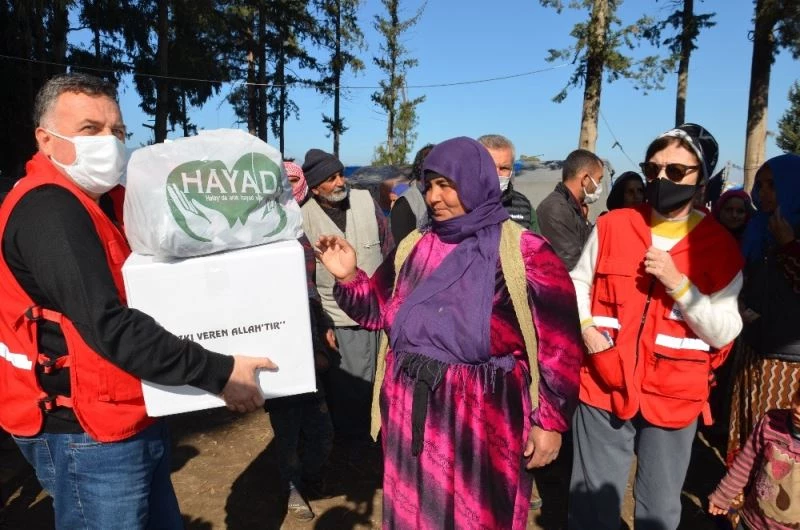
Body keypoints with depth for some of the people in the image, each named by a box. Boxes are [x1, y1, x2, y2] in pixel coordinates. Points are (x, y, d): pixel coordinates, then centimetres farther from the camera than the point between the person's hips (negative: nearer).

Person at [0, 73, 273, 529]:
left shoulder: (101, 202, 11)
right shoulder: (46, 210, -20)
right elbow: (109, 326, -29)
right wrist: (219, 373, -27)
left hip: (131, 419, 9)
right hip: (89, 434, -9)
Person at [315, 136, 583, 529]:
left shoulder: (522, 251, -7)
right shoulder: (415, 246, 8)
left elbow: (558, 339, -7)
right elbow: (382, 310, 12)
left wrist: (550, 419, -6)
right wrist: (348, 276, -5)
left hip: (482, 412, -4)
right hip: (410, 405, 5)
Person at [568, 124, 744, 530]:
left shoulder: (719, 245, -4)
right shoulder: (611, 226, 0)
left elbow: (723, 333, -8)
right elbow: (578, 282, 9)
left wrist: (677, 282, -20)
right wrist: (584, 326, -9)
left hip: (673, 398, 0)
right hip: (602, 387, 1)